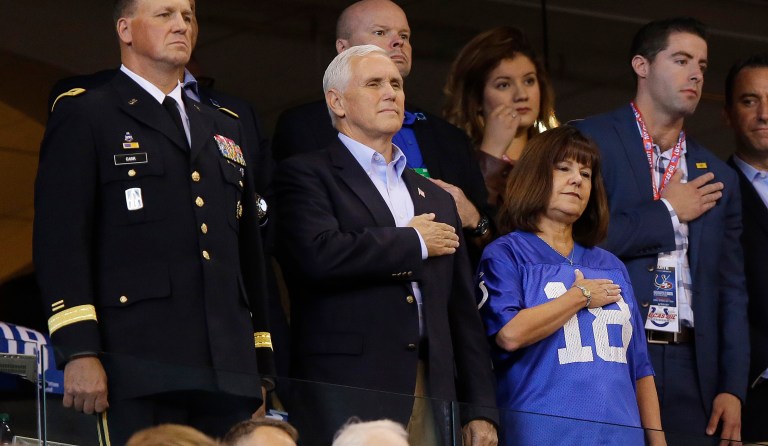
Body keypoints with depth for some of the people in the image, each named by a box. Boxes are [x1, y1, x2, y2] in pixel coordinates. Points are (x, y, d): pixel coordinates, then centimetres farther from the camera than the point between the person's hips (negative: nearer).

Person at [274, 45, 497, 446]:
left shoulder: (436, 199, 24)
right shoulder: (305, 175, 4)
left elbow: (463, 313, 21)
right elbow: (320, 255, -17)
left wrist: (480, 411, 12)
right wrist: (413, 242, -3)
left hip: (432, 402, 5)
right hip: (347, 397, -5)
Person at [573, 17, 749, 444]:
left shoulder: (719, 178, 17)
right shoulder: (589, 141, 2)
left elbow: (730, 292, 15)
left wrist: (732, 388, 3)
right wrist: (667, 213, -3)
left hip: (691, 367, 4)